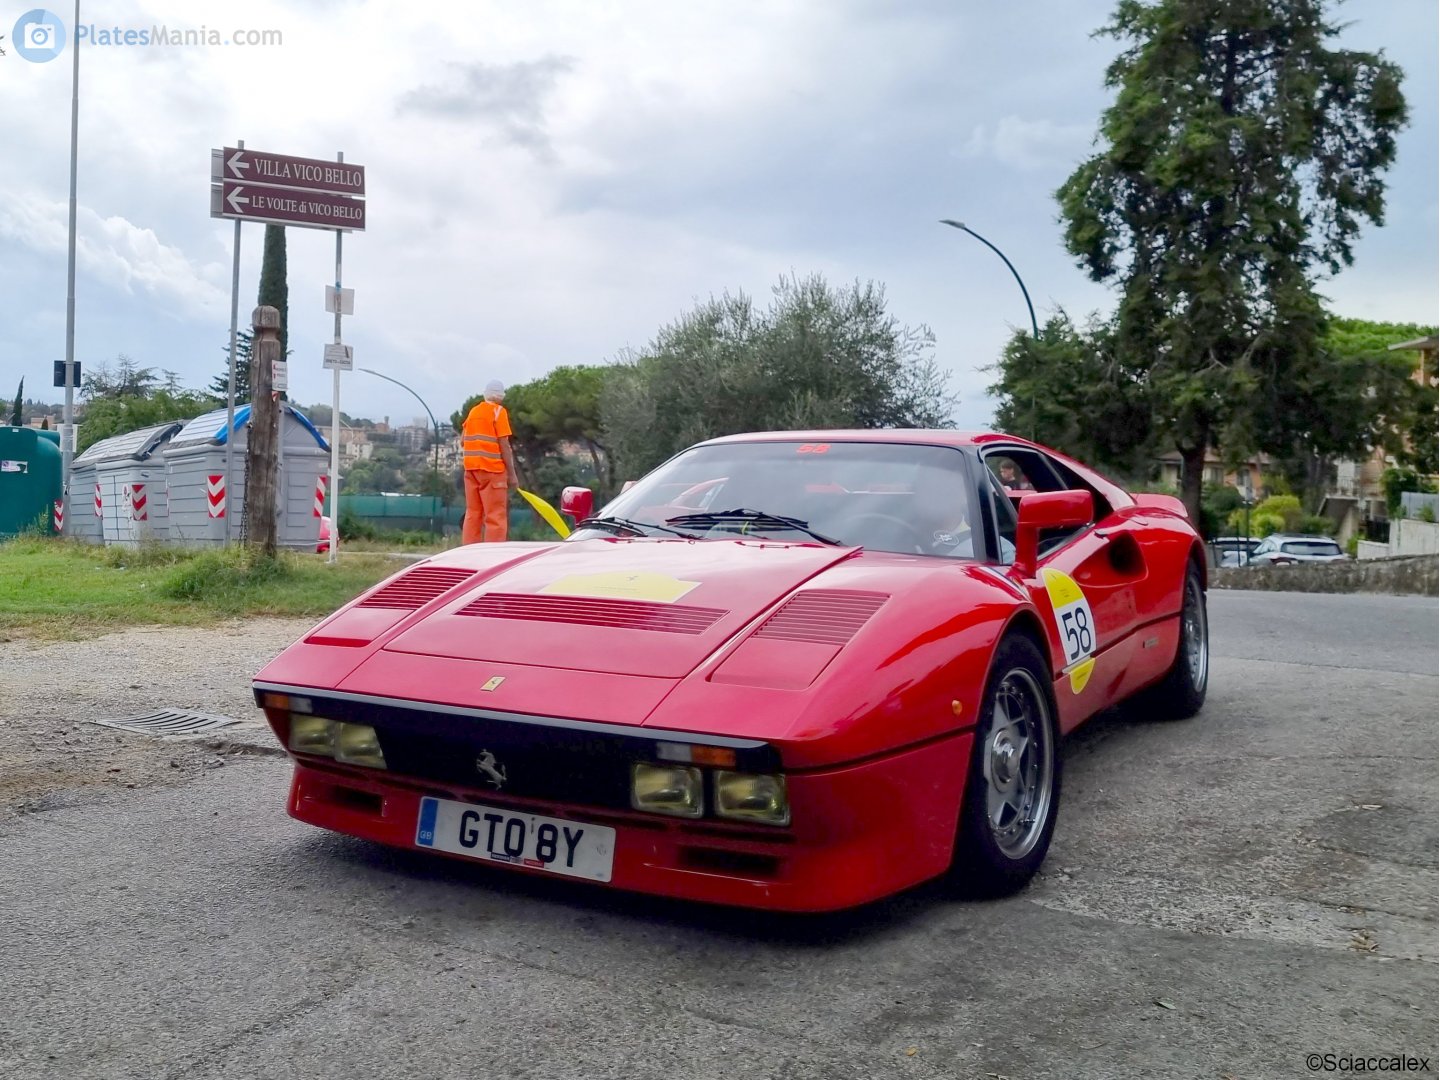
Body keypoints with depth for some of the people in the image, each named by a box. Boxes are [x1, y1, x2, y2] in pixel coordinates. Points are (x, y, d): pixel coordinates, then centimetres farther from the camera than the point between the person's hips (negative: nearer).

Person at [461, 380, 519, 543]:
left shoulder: (473, 411, 13)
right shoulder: (498, 411, -6)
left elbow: (462, 442, 14)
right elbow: (504, 445, -11)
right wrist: (512, 474, -9)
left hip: (471, 467, 7)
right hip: (492, 468, -7)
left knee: (472, 513, 11)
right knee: (496, 516, -5)